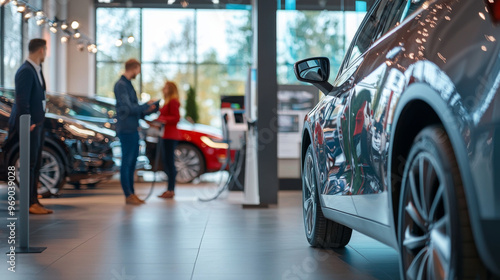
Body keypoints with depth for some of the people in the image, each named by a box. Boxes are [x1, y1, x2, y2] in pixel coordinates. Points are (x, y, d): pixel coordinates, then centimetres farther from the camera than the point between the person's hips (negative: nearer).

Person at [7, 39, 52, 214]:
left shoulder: (36, 70, 16)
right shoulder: (26, 71, -15)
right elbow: (22, 100, -19)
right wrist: (27, 124, -19)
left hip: (37, 123, 10)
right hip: (30, 125, -9)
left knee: (36, 165, 11)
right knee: (30, 164, -7)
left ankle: (34, 202, 16)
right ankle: (29, 203, -4)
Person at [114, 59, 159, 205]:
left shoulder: (128, 85, 18)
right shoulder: (121, 85, -12)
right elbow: (127, 108, -20)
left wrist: (150, 109, 15)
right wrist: (146, 106, -12)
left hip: (133, 129, 10)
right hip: (126, 129, -10)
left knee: (132, 162, 12)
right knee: (126, 162, -4)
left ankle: (132, 194, 18)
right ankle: (128, 195, 0)